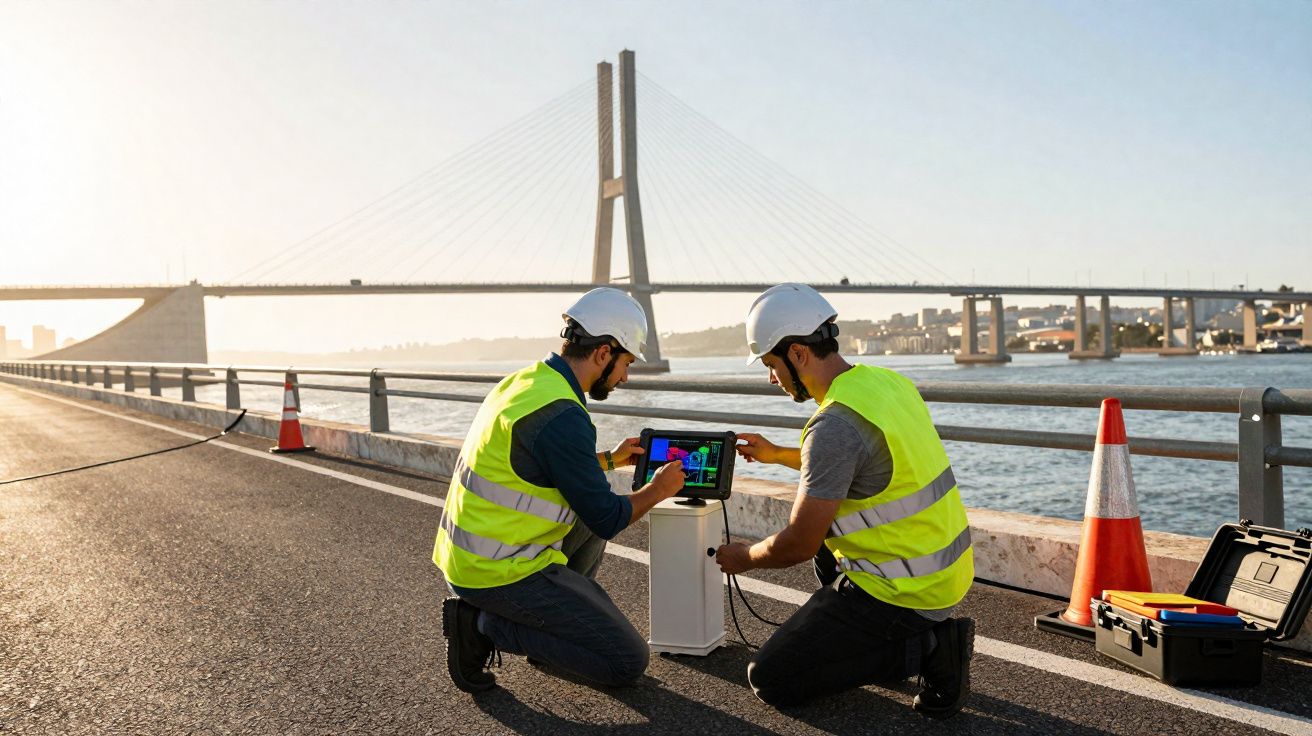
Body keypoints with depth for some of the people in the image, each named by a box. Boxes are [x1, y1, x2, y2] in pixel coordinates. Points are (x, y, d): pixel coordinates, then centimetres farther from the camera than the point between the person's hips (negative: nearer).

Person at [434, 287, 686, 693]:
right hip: (501, 573, -9)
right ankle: (486, 624, -4)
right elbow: (607, 519, -15)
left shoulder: (524, 380, 6)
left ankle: (555, 620, 19)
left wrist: (608, 459, 31)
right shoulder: (562, 416, -23)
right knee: (629, 662, -3)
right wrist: (658, 490, 3)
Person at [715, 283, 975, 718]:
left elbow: (797, 547, -18)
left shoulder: (835, 425, -24)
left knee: (770, 679, -2)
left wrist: (744, 558, 3)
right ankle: (926, 635, 17)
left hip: (904, 591, -9)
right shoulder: (886, 381, 4)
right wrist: (778, 455, 26)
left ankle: (925, 649, -3)